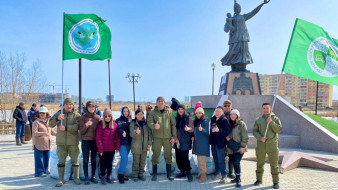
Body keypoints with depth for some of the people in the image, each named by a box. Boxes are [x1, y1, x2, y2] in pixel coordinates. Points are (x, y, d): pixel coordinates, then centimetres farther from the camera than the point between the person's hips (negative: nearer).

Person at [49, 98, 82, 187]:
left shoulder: (76, 115, 0)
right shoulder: (58, 114, 7)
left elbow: (77, 126, -15)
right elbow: (51, 124, -3)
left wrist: (66, 128, -24)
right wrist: (57, 119, -21)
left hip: (73, 143, -1)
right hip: (61, 143, 2)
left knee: (75, 160, 6)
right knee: (61, 161, 8)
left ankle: (76, 178, 18)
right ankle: (61, 179, 20)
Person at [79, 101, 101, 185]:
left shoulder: (98, 117, 3)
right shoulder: (83, 117, -4)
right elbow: (81, 131, -9)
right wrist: (86, 125, -23)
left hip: (95, 141, 2)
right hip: (85, 141, -2)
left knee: (94, 160, 10)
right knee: (86, 160, 3)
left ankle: (93, 176, 21)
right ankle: (86, 178, 14)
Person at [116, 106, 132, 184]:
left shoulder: (130, 120, 14)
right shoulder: (119, 120, 0)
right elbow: (118, 129, -17)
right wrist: (122, 132, -37)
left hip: (128, 142, 5)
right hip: (122, 142, -5)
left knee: (124, 158, 11)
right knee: (124, 158, -14)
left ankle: (122, 173, 23)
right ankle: (120, 175, -3)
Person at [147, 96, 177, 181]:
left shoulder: (169, 112, 8)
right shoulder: (153, 112, 6)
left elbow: (173, 124, 6)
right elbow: (149, 122, -6)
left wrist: (174, 136, 0)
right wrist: (154, 126, -28)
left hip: (168, 137, 1)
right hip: (157, 137, -1)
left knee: (168, 155, 8)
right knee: (155, 155, 4)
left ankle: (169, 174, 21)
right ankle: (154, 174, 17)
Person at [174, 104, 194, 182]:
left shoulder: (188, 118, -2)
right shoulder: (176, 118, 11)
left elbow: (192, 129, -5)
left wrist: (188, 129, -26)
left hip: (185, 142, -5)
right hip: (177, 141, 5)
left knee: (184, 157, -11)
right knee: (178, 158, 7)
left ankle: (188, 173, 3)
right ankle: (182, 172, 23)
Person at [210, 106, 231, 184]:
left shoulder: (224, 120, -11)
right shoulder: (212, 119, 9)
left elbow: (227, 132, -17)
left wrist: (219, 130, -30)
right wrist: (210, 140, 18)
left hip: (220, 143, -7)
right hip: (213, 142, 7)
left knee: (221, 160, -4)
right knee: (215, 159, 17)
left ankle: (223, 175, 6)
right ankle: (218, 172, 31)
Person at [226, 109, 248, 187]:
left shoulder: (241, 124, -7)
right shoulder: (230, 124, 12)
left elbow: (245, 136, -10)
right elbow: (227, 133, 22)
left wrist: (243, 146, -14)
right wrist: (227, 137, -1)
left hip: (239, 147, -6)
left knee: (237, 162, -13)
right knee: (234, 162, 10)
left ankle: (238, 180, -5)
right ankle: (237, 177, 25)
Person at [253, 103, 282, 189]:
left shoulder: (275, 119, 3)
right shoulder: (258, 120, 8)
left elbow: (279, 130, -9)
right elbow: (254, 131, 3)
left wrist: (271, 122, -22)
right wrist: (260, 138, -14)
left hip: (272, 144, -2)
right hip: (261, 144, 2)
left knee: (274, 164, 2)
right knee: (260, 163, 11)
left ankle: (276, 182, 13)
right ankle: (259, 179, 24)